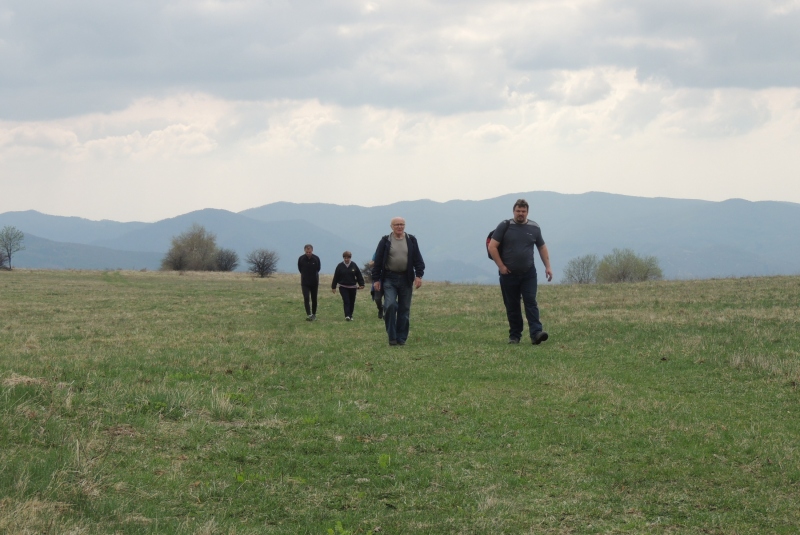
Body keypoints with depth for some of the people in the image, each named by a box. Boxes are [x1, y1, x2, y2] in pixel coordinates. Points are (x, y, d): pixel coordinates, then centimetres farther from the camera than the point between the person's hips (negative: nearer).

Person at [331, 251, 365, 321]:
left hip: (352, 287, 2)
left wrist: (361, 284, 0)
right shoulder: (340, 266, -1)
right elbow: (336, 277, 2)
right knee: (346, 301, -14)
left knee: (352, 302, 7)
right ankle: (347, 316, -21)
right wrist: (333, 287, 3)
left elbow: (359, 275, 4)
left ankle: (350, 316, 18)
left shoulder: (354, 265, 1)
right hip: (343, 287, -2)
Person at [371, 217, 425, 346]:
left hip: (406, 279, 2)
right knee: (390, 305, -17)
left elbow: (418, 259, 8)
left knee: (404, 309, 4)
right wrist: (376, 279, -2)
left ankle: (401, 338, 11)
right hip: (389, 278, -2)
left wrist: (419, 275, -5)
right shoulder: (385, 241, 3)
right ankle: (392, 337, -7)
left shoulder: (411, 241, 8)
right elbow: (378, 261, 3)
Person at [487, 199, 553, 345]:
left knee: (531, 302, -12)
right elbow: (492, 247, -3)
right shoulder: (504, 227, 0)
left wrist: (548, 266, 9)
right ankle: (514, 336, 13)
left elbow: (542, 248, 17)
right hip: (509, 274, -1)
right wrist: (501, 266, -8)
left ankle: (536, 333, -22)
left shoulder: (534, 228, 8)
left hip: (528, 274, 1)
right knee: (512, 306, 5)